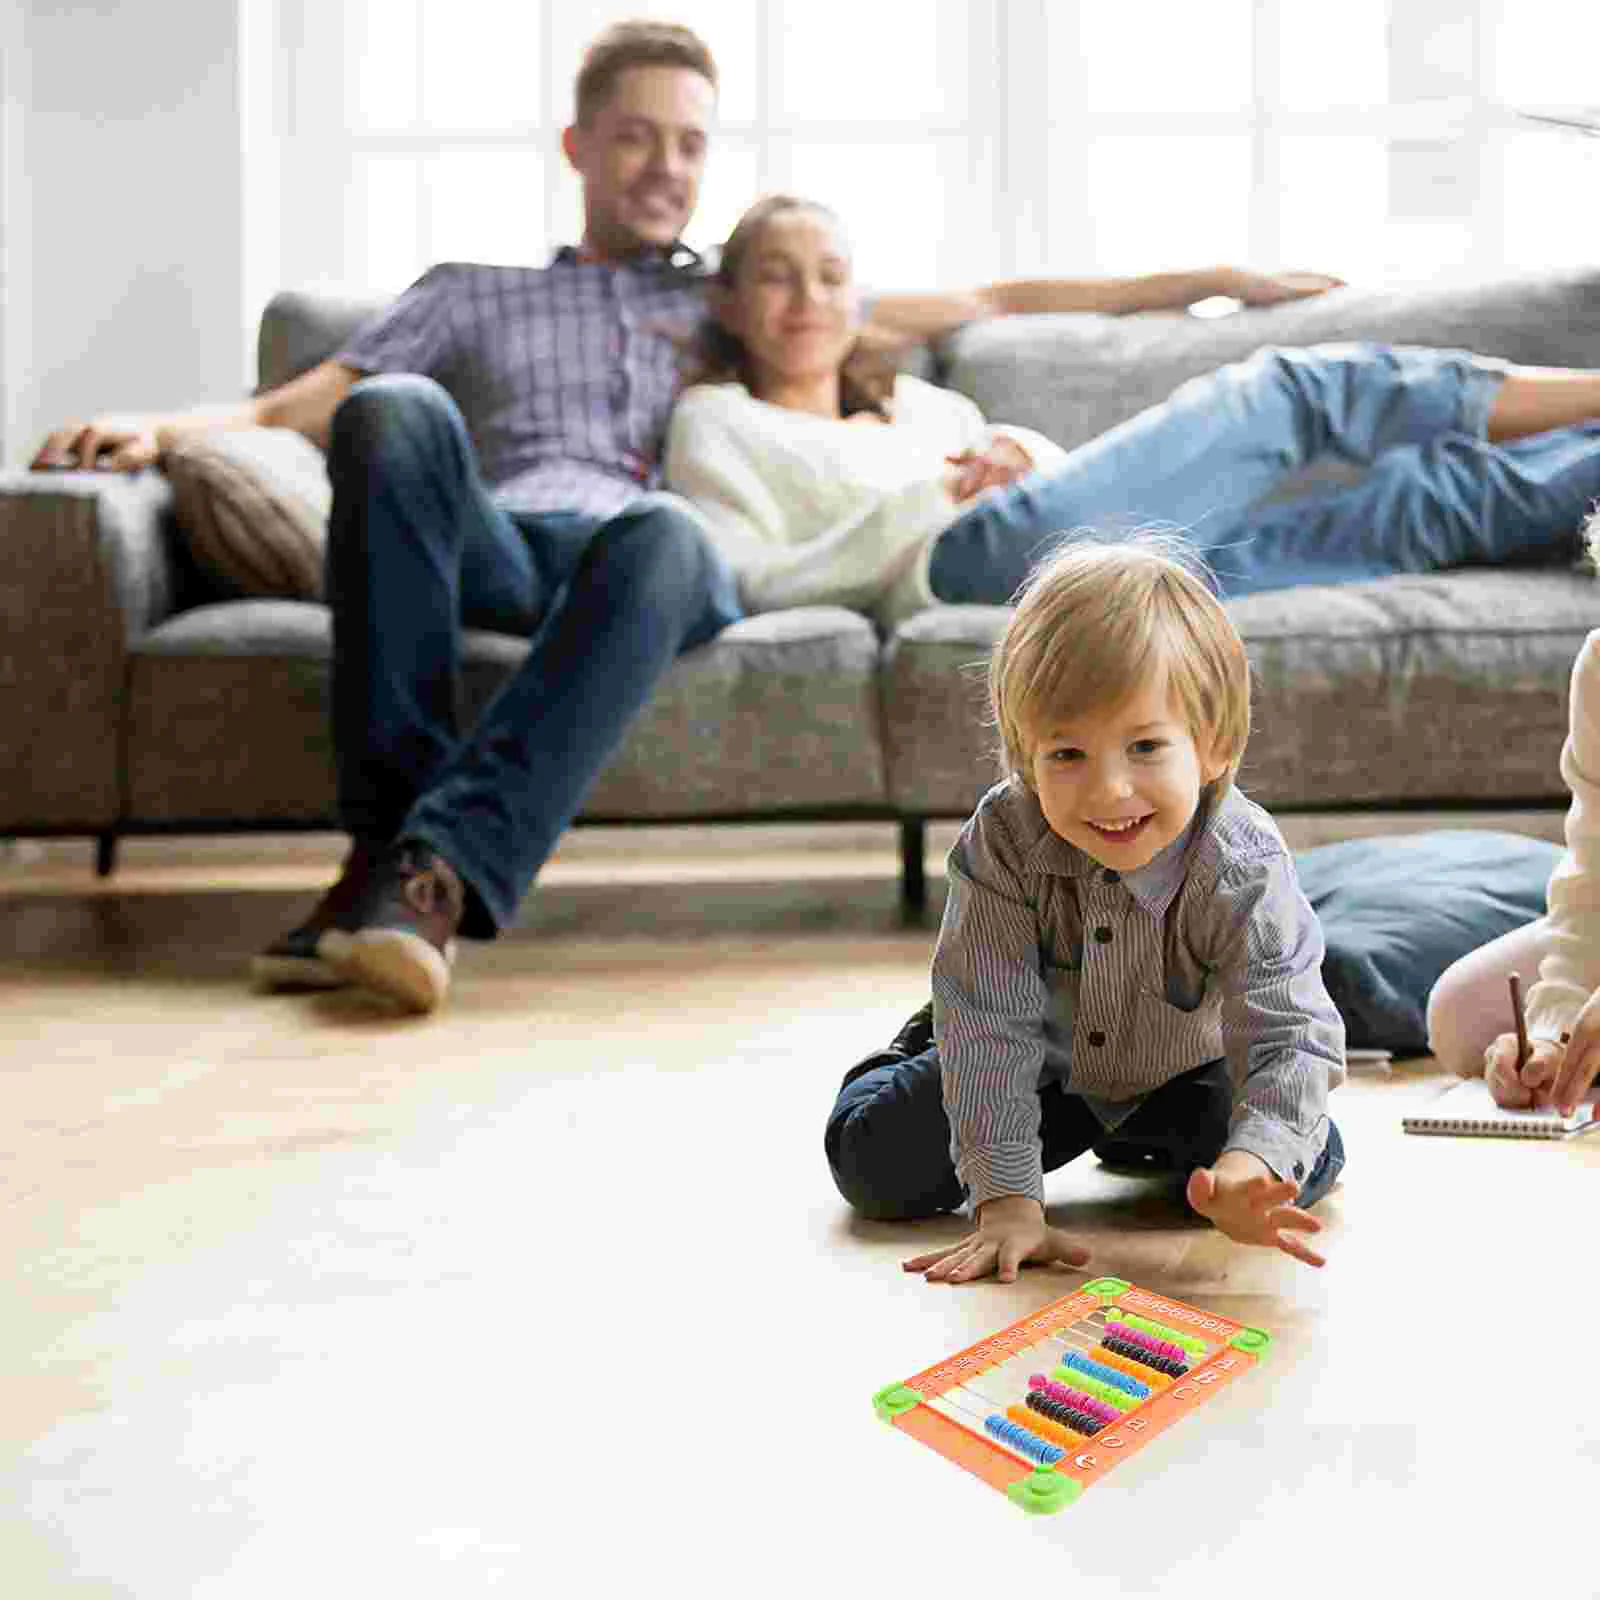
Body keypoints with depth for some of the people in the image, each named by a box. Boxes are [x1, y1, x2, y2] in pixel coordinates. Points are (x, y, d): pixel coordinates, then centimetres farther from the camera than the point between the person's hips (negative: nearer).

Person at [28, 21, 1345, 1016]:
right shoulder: (472, 296, 32)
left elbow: (986, 303, 31)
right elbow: (298, 407, 21)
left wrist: (1199, 281, 27)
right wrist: (162, 428, 1)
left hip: (652, 555, 0)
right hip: (492, 551, 1)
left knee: (661, 534, -38)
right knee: (397, 413, -32)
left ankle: (438, 872, -48)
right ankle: (385, 831, -36)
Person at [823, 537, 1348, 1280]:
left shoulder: (1245, 873, -34)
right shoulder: (1001, 842, -33)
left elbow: (1290, 1037, -39)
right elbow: (991, 1023, -32)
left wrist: (1251, 1170, -60)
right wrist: (1007, 1200, -38)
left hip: (1183, 1068, 1)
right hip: (1042, 1061, 0)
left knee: (1306, 1165, -17)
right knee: (876, 1165, -9)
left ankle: (1148, 1136, 16)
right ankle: (925, 1053, 27)